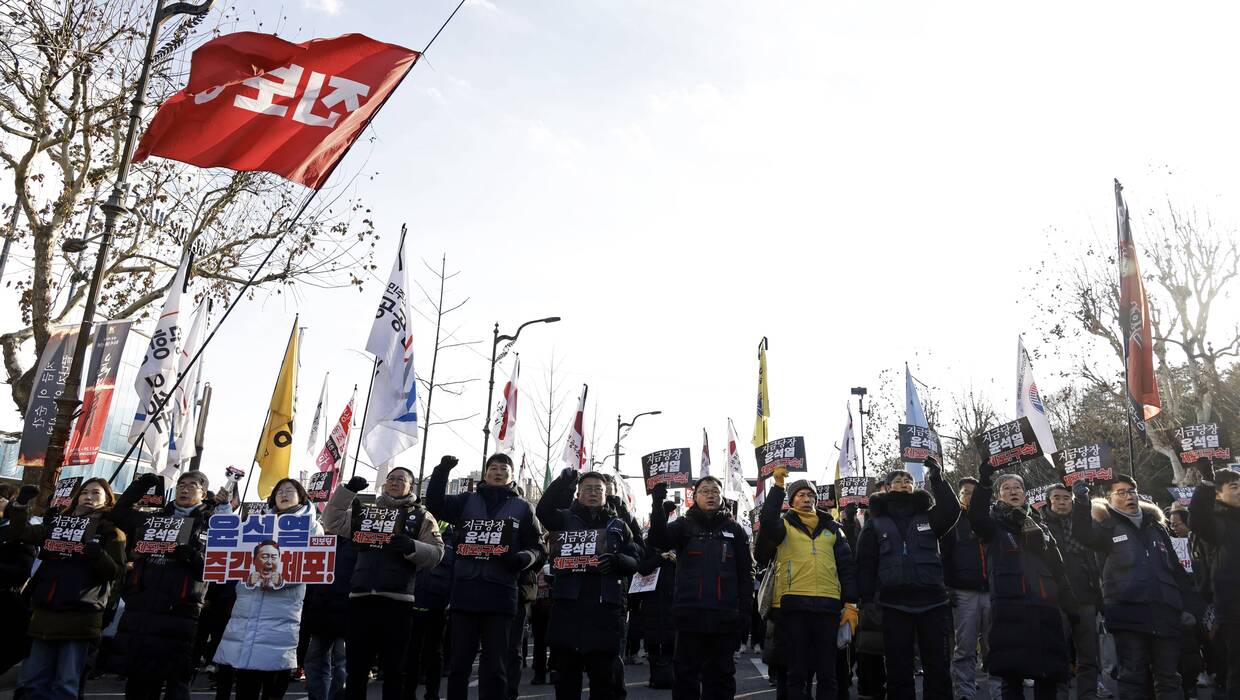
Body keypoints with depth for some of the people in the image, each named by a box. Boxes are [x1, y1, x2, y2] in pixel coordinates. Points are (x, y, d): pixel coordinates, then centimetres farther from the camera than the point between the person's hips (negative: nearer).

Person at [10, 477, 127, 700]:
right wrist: (21, 504, -5)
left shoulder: (111, 530, 4)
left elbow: (116, 572, -5)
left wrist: (97, 554, -23)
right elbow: (21, 533, 7)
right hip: (46, 611, 5)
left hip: (80, 614, -5)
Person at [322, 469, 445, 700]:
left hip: (397, 599, -2)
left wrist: (412, 547, -17)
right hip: (361, 596, 2)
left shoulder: (421, 516, 11)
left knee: (394, 668, 4)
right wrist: (348, 490, -2)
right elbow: (332, 522, 8)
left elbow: (436, 552, 2)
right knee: (356, 666, 5)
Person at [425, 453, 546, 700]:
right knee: (458, 661, 8)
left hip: (500, 594, -1)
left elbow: (537, 548, 8)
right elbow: (436, 505, -2)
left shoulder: (522, 507, 9)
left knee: (495, 666, 4)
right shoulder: (467, 500, 13)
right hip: (464, 591, 1)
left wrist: (520, 559, -14)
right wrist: (443, 470, -13)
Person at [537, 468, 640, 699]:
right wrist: (562, 482, -22)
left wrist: (617, 561, -12)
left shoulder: (619, 526, 15)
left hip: (605, 606, 0)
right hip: (568, 604, 0)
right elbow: (543, 511, -10)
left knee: (605, 676, 2)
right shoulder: (566, 518, 11)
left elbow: (635, 562, 9)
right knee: (566, 674, 6)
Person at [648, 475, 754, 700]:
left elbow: (746, 572, 8)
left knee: (721, 674, 8)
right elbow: (659, 541, -13)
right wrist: (657, 504, -26)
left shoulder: (734, 529, 10)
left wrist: (745, 610, -1)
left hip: (724, 616, 1)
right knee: (687, 673, 4)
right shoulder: (684, 525, 7)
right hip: (690, 614, -1)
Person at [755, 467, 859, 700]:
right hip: (793, 605, -2)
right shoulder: (784, 525, 9)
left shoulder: (832, 528, 17)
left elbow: (847, 566, 13)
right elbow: (767, 522, -16)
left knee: (827, 672, 7)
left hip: (828, 606, 2)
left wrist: (850, 604, 4)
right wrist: (778, 486, -18)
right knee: (798, 672, 4)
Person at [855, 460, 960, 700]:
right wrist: (867, 601, -4)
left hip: (932, 601, 1)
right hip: (894, 604, -1)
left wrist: (937, 480, -14)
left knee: (938, 667, 3)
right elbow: (865, 564, 4)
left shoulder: (927, 517, 14)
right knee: (898, 670, 3)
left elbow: (951, 511, -8)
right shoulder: (875, 523, 10)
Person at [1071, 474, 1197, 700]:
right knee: (1132, 677, -3)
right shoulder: (1107, 526, 5)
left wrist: (1186, 604, 15)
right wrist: (1082, 503, -37)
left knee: (1169, 678, 9)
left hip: (1165, 612, 5)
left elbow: (1176, 568, 23)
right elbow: (1084, 535, -19)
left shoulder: (1155, 526, 19)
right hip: (1129, 612, -4)